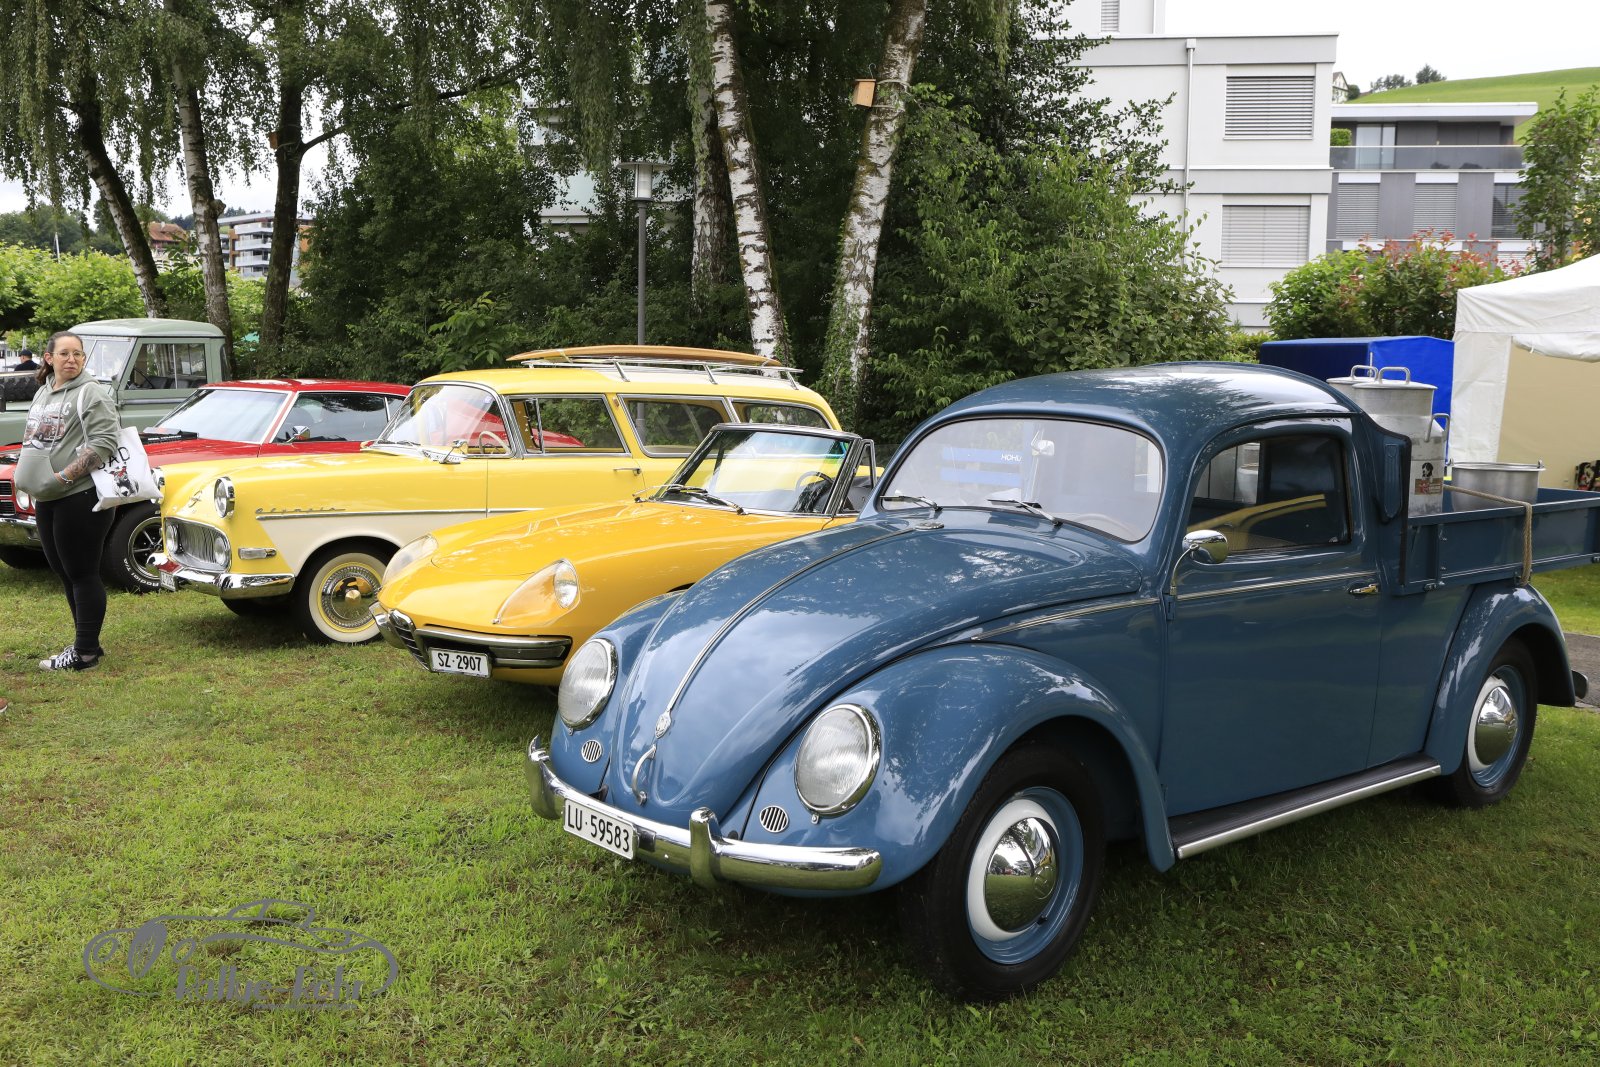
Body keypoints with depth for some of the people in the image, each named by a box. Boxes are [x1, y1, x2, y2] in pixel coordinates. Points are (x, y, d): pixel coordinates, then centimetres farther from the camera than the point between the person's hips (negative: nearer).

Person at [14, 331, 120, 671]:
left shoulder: (91, 393, -9)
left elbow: (105, 442, -19)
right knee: (65, 574, 14)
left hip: (80, 498, -9)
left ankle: (85, 653, 4)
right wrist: (26, 473, 11)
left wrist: (64, 476, -21)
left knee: (82, 575, -3)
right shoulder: (43, 393, 16)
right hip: (47, 500, 9)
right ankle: (87, 644, 24)